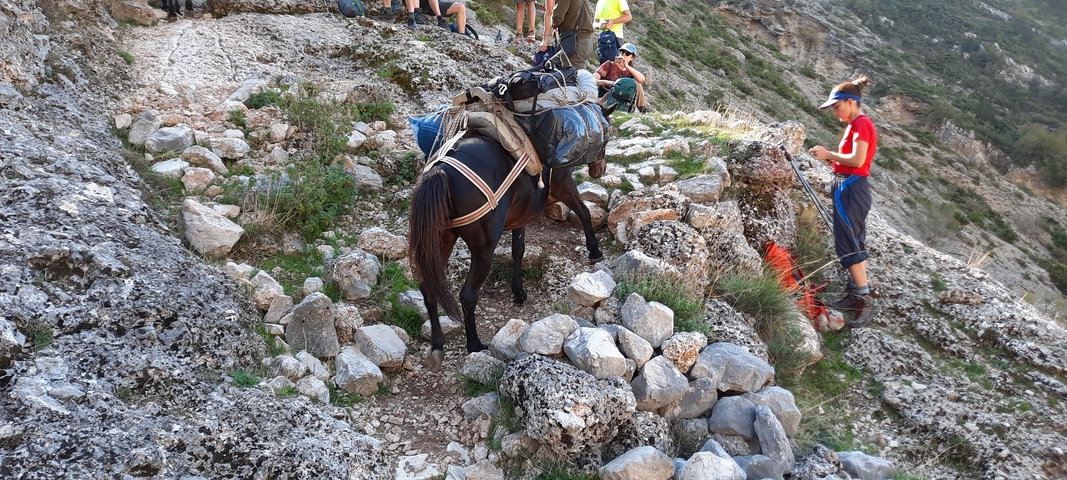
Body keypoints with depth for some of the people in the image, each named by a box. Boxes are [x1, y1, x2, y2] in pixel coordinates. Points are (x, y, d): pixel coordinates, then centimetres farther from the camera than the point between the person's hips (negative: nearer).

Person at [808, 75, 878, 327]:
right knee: (853, 242, 12)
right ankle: (856, 293, 18)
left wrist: (829, 154, -12)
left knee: (847, 243, -10)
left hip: (851, 188, -10)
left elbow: (857, 160, -22)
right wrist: (831, 157, 4)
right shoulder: (855, 125, 16)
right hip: (848, 187, 10)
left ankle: (865, 299, -6)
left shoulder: (861, 123, -13)